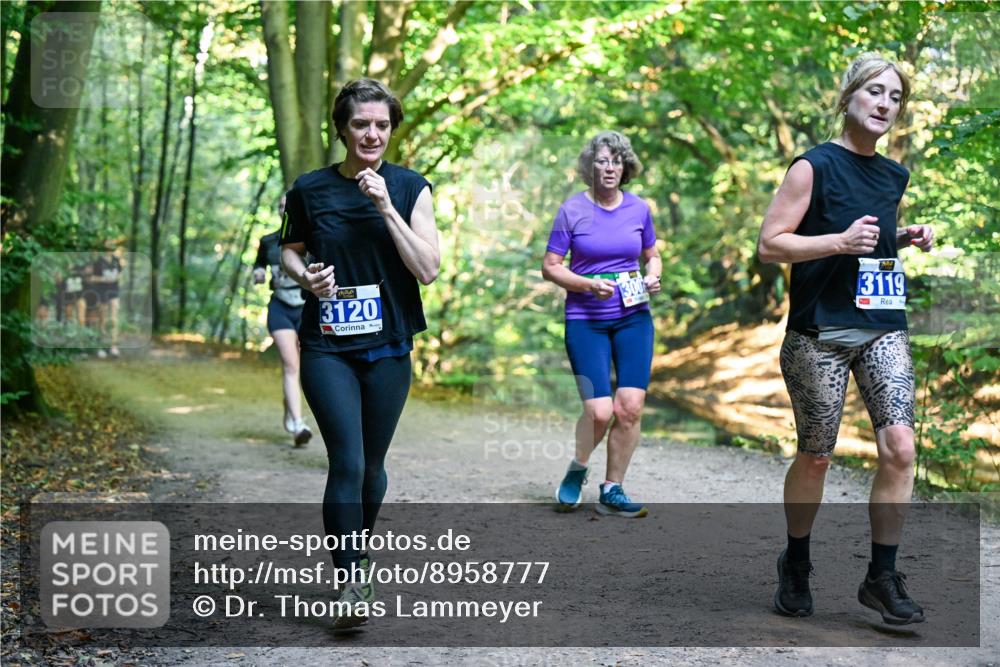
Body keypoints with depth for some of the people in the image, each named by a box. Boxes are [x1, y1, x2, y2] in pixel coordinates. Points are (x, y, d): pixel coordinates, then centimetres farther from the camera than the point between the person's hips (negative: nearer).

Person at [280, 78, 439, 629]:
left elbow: (428, 269, -9)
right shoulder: (310, 188, 0)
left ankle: (355, 551, 35)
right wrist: (305, 276, -7)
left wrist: (387, 208, -17)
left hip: (388, 346, 1)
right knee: (347, 463, -14)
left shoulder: (409, 187, 0)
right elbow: (290, 249, 15)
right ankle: (354, 582, -8)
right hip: (327, 346, -1)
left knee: (371, 466, 11)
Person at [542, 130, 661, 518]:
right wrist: (589, 285, -17)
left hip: (633, 317, 3)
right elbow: (550, 267, -2)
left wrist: (652, 277, -3)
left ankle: (612, 492, 11)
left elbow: (652, 256, 19)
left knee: (630, 408, -5)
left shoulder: (639, 209, 6)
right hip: (586, 321, -3)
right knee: (599, 411, -11)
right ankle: (577, 469, 21)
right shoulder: (573, 210, -3)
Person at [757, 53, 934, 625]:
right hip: (820, 334, -5)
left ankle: (882, 577, 1)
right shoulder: (814, 167, -6)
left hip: (884, 330, 5)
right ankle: (796, 566, 26)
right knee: (816, 457, 4)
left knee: (899, 447, -9)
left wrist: (905, 239, 8)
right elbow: (769, 244, -9)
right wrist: (841, 241, -20)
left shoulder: (895, 176, 13)